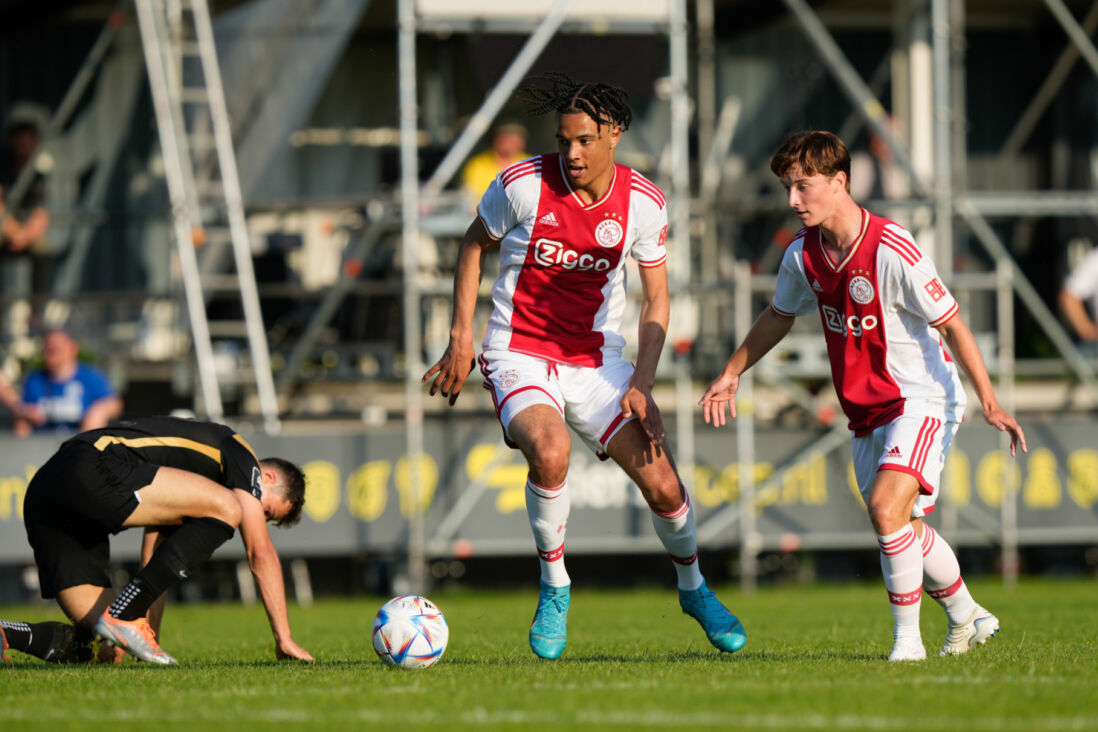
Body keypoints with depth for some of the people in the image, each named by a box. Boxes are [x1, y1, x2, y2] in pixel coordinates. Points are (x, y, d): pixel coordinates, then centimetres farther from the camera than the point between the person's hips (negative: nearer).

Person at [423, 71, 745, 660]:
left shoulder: (642, 202, -6)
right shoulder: (523, 184, -13)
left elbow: (656, 298, 4)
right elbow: (475, 244, 5)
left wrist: (641, 384, -7)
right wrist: (461, 336, 0)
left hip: (596, 358, 3)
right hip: (520, 355, -3)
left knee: (662, 485, -4)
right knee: (550, 452, -33)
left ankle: (693, 588, 28)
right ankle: (554, 588, -9)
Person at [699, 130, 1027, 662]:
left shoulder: (893, 253, -23)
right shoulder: (803, 254, -2)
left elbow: (951, 324, -18)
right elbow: (779, 316, 19)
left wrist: (989, 403, -20)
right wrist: (731, 373, 23)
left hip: (922, 399, -7)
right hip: (867, 411, 7)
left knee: (886, 507, -24)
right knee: (904, 531, 14)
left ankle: (907, 637, -12)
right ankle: (967, 619, 36)